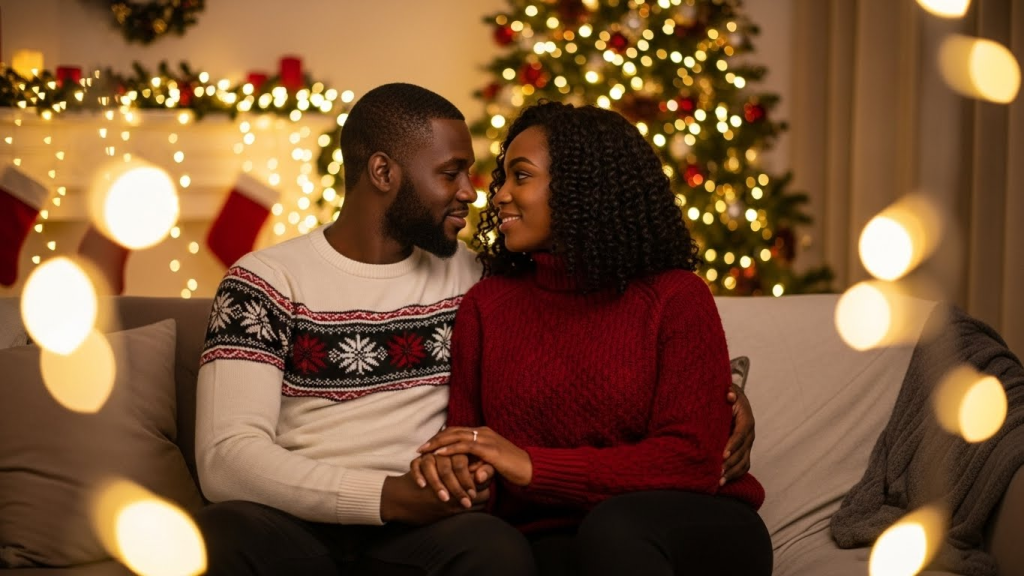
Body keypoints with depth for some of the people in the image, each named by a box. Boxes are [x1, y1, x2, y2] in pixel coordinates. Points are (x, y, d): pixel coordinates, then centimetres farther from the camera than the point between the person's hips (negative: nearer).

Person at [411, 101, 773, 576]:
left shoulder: (675, 298, -1)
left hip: (695, 528, -1)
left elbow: (692, 459, -11)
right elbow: (464, 448, 10)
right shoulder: (486, 304, 10)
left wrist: (533, 466, -17)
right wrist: (446, 466, -16)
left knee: (614, 526, -35)